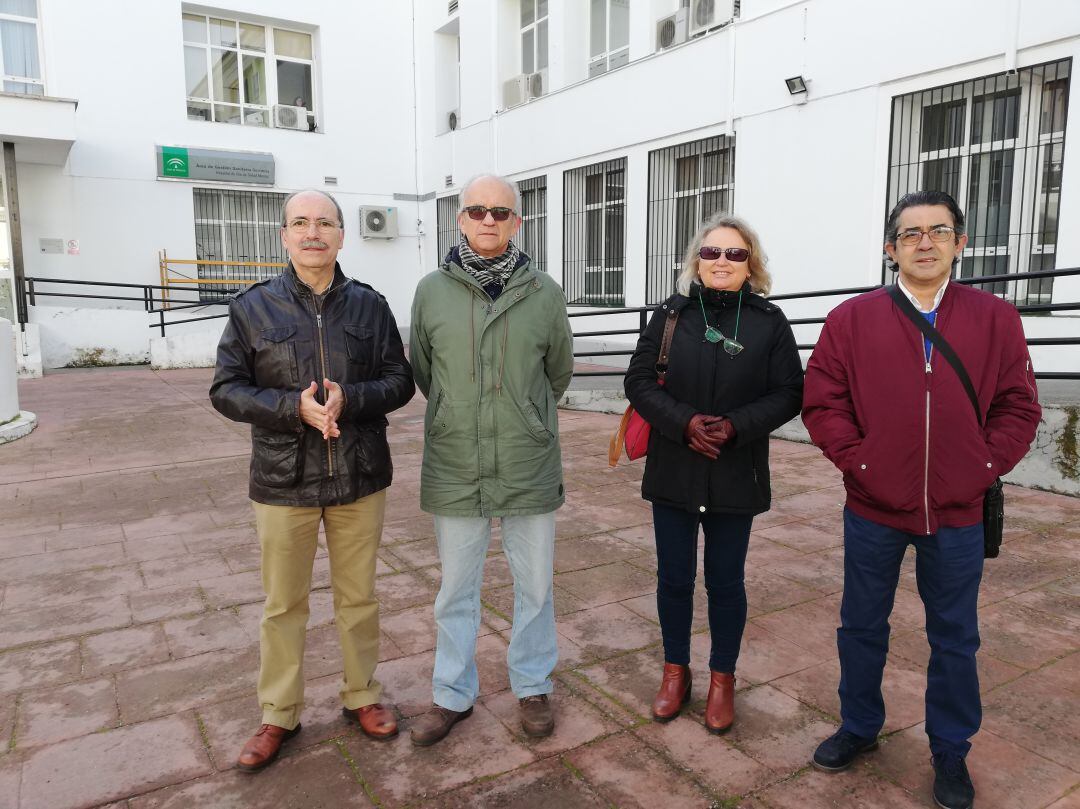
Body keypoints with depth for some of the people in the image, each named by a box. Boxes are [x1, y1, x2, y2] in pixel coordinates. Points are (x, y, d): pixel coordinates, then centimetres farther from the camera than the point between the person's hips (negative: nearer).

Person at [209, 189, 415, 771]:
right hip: (283, 481, -1)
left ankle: (361, 696, 35)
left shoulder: (369, 305, 1)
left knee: (358, 596, 15)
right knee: (283, 605, 11)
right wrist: (295, 407, -20)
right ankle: (278, 716, 30)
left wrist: (348, 399, -19)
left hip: (361, 479, 1)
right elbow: (226, 389, -3)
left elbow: (399, 380, 1)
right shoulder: (253, 307, -2)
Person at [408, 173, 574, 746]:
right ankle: (453, 695, 32)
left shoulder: (544, 293, -4)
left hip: (531, 470, 0)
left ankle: (532, 687, 34)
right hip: (455, 471, 0)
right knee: (455, 591, 13)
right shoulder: (432, 290, -2)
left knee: (535, 586, 14)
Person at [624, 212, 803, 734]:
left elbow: (789, 393, -2)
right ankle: (675, 671, 32)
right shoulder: (671, 314, 2)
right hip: (673, 471, 1)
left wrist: (735, 426, -18)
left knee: (725, 582, 12)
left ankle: (722, 679, 31)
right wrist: (685, 422, -17)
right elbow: (639, 381, -2)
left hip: (736, 475, -1)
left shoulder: (770, 322, 0)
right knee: (673, 578, 12)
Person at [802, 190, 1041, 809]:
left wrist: (985, 466, -7)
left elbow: (1019, 406, 3)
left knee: (955, 639, 14)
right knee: (862, 628, 15)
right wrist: (856, 460, -10)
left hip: (958, 514, 1)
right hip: (873, 511, 0)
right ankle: (859, 729, 37)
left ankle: (951, 753, 35)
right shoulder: (852, 319, -2)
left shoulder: (995, 318, 1)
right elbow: (822, 402, -2)